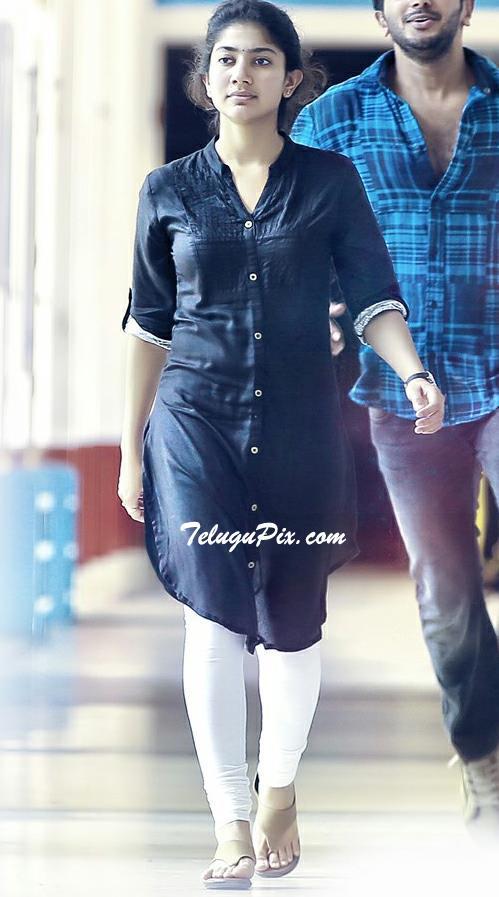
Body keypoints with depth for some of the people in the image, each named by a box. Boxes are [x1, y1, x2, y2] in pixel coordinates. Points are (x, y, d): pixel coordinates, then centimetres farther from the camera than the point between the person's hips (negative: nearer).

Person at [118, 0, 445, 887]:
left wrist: (414, 373, -20)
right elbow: (150, 327, 9)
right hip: (196, 423, 0)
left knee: (290, 622, 5)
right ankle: (232, 823, -2)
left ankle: (280, 789, 29)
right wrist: (131, 449, 9)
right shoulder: (170, 191, 4)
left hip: (300, 428, 0)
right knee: (212, 616, -8)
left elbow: (374, 297, -1)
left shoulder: (329, 181, 2)